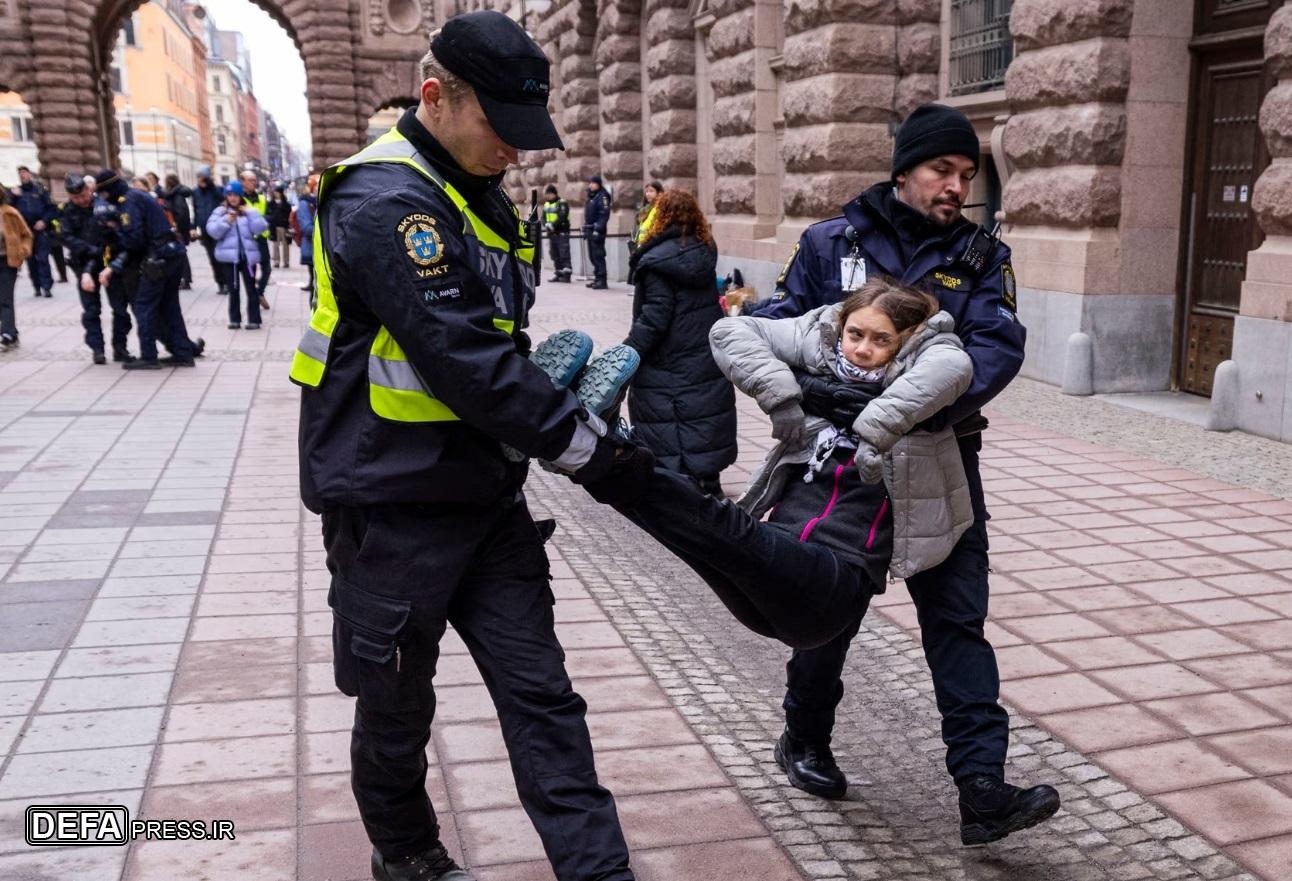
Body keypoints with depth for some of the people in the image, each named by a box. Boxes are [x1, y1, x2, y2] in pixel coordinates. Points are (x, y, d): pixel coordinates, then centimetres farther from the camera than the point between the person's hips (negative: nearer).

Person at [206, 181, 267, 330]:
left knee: (251, 288, 0)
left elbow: (260, 228, -5)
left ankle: (254, 319, 3)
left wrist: (251, 213, -8)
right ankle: (234, 319, 13)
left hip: (248, 255, 0)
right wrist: (226, 221, -13)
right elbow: (213, 231, -4)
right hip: (229, 256, 1)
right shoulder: (220, 212, 8)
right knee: (233, 289, 6)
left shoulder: (248, 211, 8)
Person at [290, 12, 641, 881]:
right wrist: (588, 448, -19)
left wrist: (566, 398, -2)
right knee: (397, 703, 13)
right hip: (395, 506, -7)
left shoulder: (481, 197, 9)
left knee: (541, 693, 6)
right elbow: (462, 360, -26)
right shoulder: (383, 203, -20)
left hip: (487, 495, 8)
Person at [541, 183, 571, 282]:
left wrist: (553, 225, -26)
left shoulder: (562, 203, -8)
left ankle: (566, 274, -12)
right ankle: (558, 274, 17)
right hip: (552, 233, 8)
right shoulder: (546, 204, 16)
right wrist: (545, 225, -8)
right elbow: (543, 217, 13)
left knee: (564, 254, -11)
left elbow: (562, 217, -19)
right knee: (555, 255, 11)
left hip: (562, 233, -8)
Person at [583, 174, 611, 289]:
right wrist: (585, 228, 20)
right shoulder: (591, 197, 19)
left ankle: (602, 280, -10)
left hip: (597, 231, -10)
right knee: (592, 256, 12)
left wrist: (598, 229, -23)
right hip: (590, 230, 10)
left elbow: (604, 215, -18)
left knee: (598, 255, -11)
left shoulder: (602, 196, -9)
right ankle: (597, 278, 19)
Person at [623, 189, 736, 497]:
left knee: (668, 442, 0)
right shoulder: (704, 253, 4)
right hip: (707, 362, 7)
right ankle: (709, 484, 27)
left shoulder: (658, 261, -17)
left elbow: (653, 319, -20)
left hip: (667, 370, -7)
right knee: (703, 424, 18)